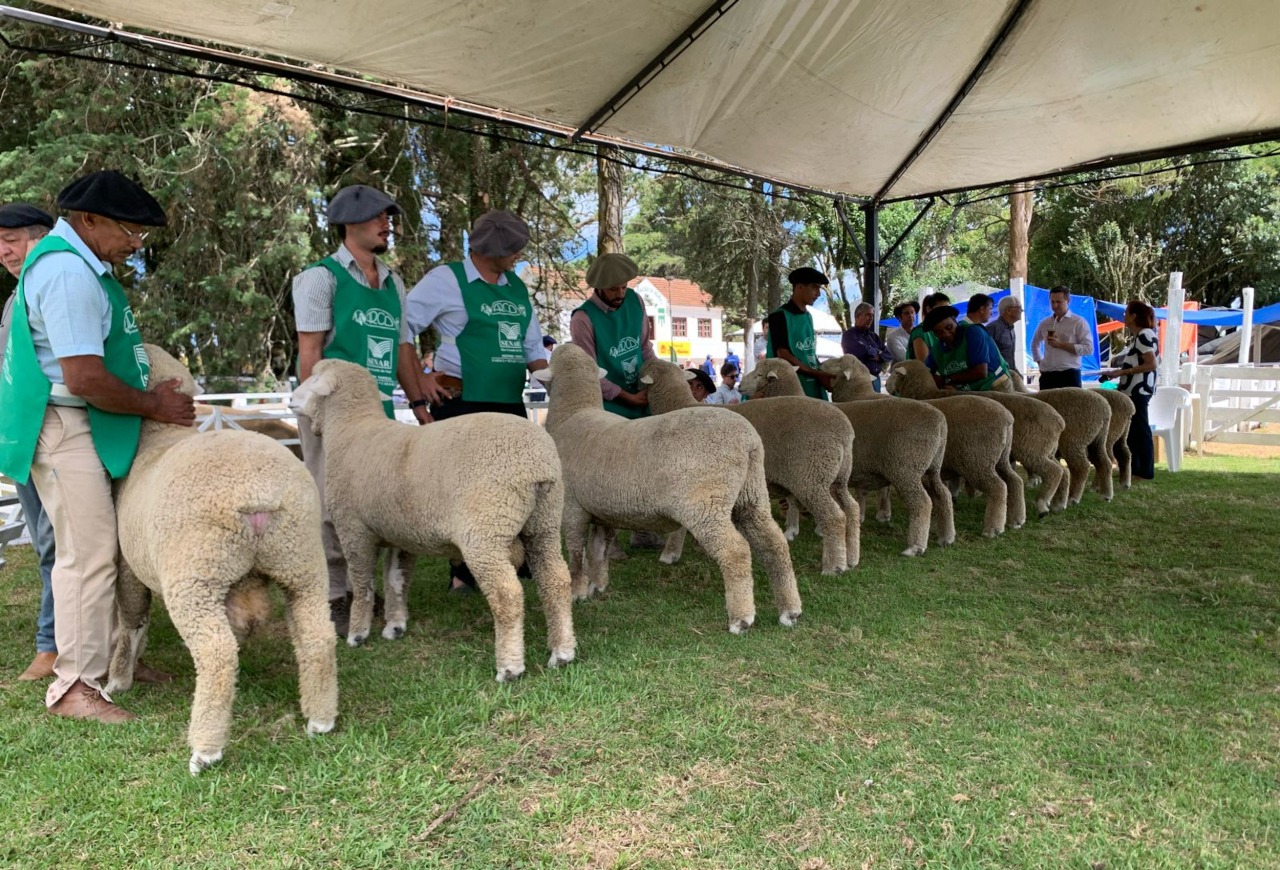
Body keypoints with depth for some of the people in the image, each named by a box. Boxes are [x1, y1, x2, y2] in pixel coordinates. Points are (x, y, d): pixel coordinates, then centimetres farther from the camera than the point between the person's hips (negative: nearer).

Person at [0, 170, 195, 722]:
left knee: (104, 545, 13)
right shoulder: (67, 273, -19)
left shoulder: (80, 264, 15)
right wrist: (152, 406, -10)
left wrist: (154, 392, 16)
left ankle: (110, 657, 24)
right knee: (89, 552, -8)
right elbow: (84, 378, -24)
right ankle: (74, 684, 1)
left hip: (89, 427, 10)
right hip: (64, 427, -10)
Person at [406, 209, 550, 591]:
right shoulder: (447, 280, -6)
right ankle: (464, 574, 13)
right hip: (461, 403, -7)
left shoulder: (516, 287, 15)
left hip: (510, 403, 7)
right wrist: (419, 378, -10)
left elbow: (532, 347, 19)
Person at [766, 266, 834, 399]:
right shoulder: (780, 316, -8)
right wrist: (818, 374, -16)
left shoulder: (808, 317, 16)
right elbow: (784, 356, -14)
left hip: (814, 387, 7)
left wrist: (823, 374, 2)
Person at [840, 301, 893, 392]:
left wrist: (878, 357, -9)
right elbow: (863, 351, -20)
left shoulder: (873, 336, 19)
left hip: (875, 379, 7)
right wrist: (877, 352, 0)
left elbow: (889, 354, 11)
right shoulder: (849, 335, -4)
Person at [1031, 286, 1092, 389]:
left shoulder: (1078, 322, -1)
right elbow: (1035, 344, 30)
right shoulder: (1044, 323, 13)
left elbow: (1088, 348, -10)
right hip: (1047, 375, 4)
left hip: (1069, 375, -4)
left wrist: (1061, 344, -14)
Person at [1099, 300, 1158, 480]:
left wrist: (1121, 372, -20)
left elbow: (1151, 364, -20)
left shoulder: (1145, 335, -14)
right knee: (1131, 430, 13)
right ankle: (1133, 468, 21)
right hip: (1132, 390, 10)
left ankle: (1146, 471, 3)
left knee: (1140, 430, -4)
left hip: (1139, 390, -10)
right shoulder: (1137, 337, 15)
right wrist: (1116, 373, 9)